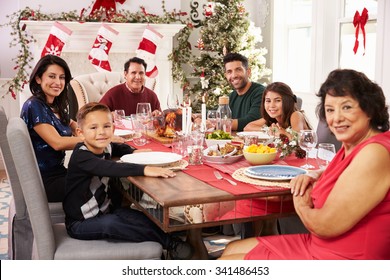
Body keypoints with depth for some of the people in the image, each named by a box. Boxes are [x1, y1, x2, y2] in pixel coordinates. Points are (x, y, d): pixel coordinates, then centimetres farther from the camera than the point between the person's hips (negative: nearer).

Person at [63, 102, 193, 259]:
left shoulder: (105, 148, 3)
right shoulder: (81, 156, -23)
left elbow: (118, 148, 29)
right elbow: (111, 168, -42)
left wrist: (134, 152, 9)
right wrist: (144, 170, -51)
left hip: (105, 211, 8)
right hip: (81, 223, -7)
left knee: (143, 219, -20)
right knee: (109, 224, -35)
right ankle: (169, 242, -29)